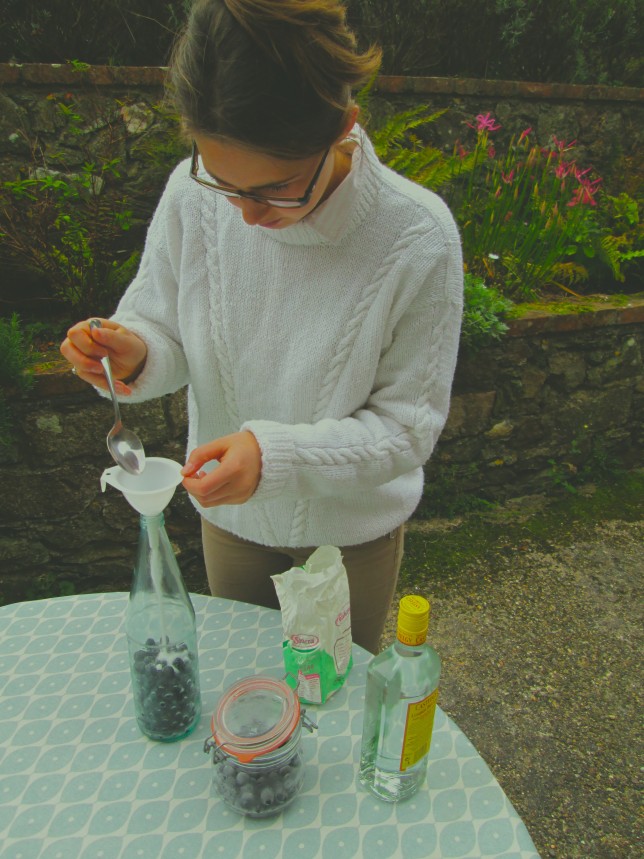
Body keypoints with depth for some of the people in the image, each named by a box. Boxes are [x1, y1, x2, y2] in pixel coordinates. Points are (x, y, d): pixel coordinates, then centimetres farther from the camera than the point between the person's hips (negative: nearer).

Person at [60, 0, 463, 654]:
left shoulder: (418, 239, -27)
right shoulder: (192, 194, -19)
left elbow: (410, 424, -22)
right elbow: (162, 330, -5)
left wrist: (275, 452, -36)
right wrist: (134, 356, -30)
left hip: (352, 528, -1)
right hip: (230, 513, 2)